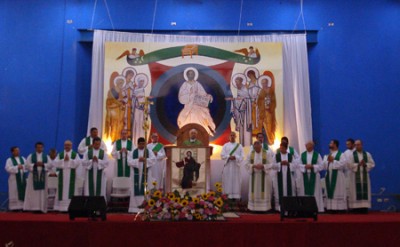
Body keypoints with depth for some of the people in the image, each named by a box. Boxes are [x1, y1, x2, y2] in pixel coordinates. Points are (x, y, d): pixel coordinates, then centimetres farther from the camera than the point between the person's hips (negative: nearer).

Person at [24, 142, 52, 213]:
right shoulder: (31, 156, 7)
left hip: (43, 176, 1)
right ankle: (32, 207, 0)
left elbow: (50, 165, 1)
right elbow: (27, 164, -3)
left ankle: (42, 208, 3)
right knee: (32, 192, -3)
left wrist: (43, 164, -14)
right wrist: (35, 164, -16)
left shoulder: (46, 156, 10)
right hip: (33, 176, -1)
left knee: (42, 192, 0)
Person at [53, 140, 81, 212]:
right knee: (62, 191, 0)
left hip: (71, 176, -2)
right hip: (62, 175, 2)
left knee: (70, 190, -4)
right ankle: (61, 207, 4)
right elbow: (55, 163, -1)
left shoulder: (75, 154, 7)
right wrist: (63, 160, -12)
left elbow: (78, 162, -8)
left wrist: (69, 160, -14)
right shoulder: (60, 154, 11)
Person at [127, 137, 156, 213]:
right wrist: (138, 160, -17)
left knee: (146, 189, -4)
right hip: (136, 173, 1)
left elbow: (152, 160, -5)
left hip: (146, 173, 0)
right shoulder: (133, 152, 9)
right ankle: (135, 207, 1)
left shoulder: (149, 152, 8)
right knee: (136, 189, -2)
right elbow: (129, 161, -3)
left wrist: (145, 159, -20)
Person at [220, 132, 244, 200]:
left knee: (235, 181, -2)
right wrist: (229, 157, -15)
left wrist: (235, 157, -14)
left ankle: (235, 196, 1)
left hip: (236, 165, 0)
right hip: (227, 165, 0)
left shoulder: (239, 146, 9)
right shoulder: (225, 145, 9)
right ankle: (227, 195, 0)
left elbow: (242, 156, 2)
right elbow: (222, 155, 1)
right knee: (227, 181, -3)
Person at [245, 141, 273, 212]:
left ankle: (264, 207, 3)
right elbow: (247, 164, 0)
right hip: (254, 175, 2)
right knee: (254, 192, 3)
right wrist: (254, 166, -17)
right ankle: (253, 207, 8)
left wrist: (262, 166, -20)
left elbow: (270, 164, -5)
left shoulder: (266, 153, -2)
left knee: (263, 192, -2)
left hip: (264, 176, -2)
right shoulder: (251, 154, 4)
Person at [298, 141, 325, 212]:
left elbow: (321, 166, -3)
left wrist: (312, 166, -15)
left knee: (314, 192, 0)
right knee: (304, 192, 3)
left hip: (314, 176, -2)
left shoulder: (317, 155, 1)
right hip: (304, 176, 2)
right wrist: (305, 166, -13)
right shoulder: (302, 154, 8)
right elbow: (299, 165, 6)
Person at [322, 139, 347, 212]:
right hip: (329, 176, 5)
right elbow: (323, 165, 6)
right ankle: (330, 207, 6)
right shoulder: (327, 156, 15)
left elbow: (343, 163, -15)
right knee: (330, 192, 3)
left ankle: (339, 207, 0)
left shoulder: (341, 155, 0)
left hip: (338, 176, -5)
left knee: (338, 192, -4)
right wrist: (328, 161, -12)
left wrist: (333, 161, -13)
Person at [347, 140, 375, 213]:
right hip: (355, 176, -2)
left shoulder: (367, 154, 8)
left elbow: (372, 164, 4)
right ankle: (356, 208, -1)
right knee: (356, 192, -4)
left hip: (365, 176, 2)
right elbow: (350, 165, -7)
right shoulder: (351, 154, 0)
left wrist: (365, 164, -13)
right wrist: (358, 164, -16)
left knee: (365, 192, 0)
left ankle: (364, 208, 4)